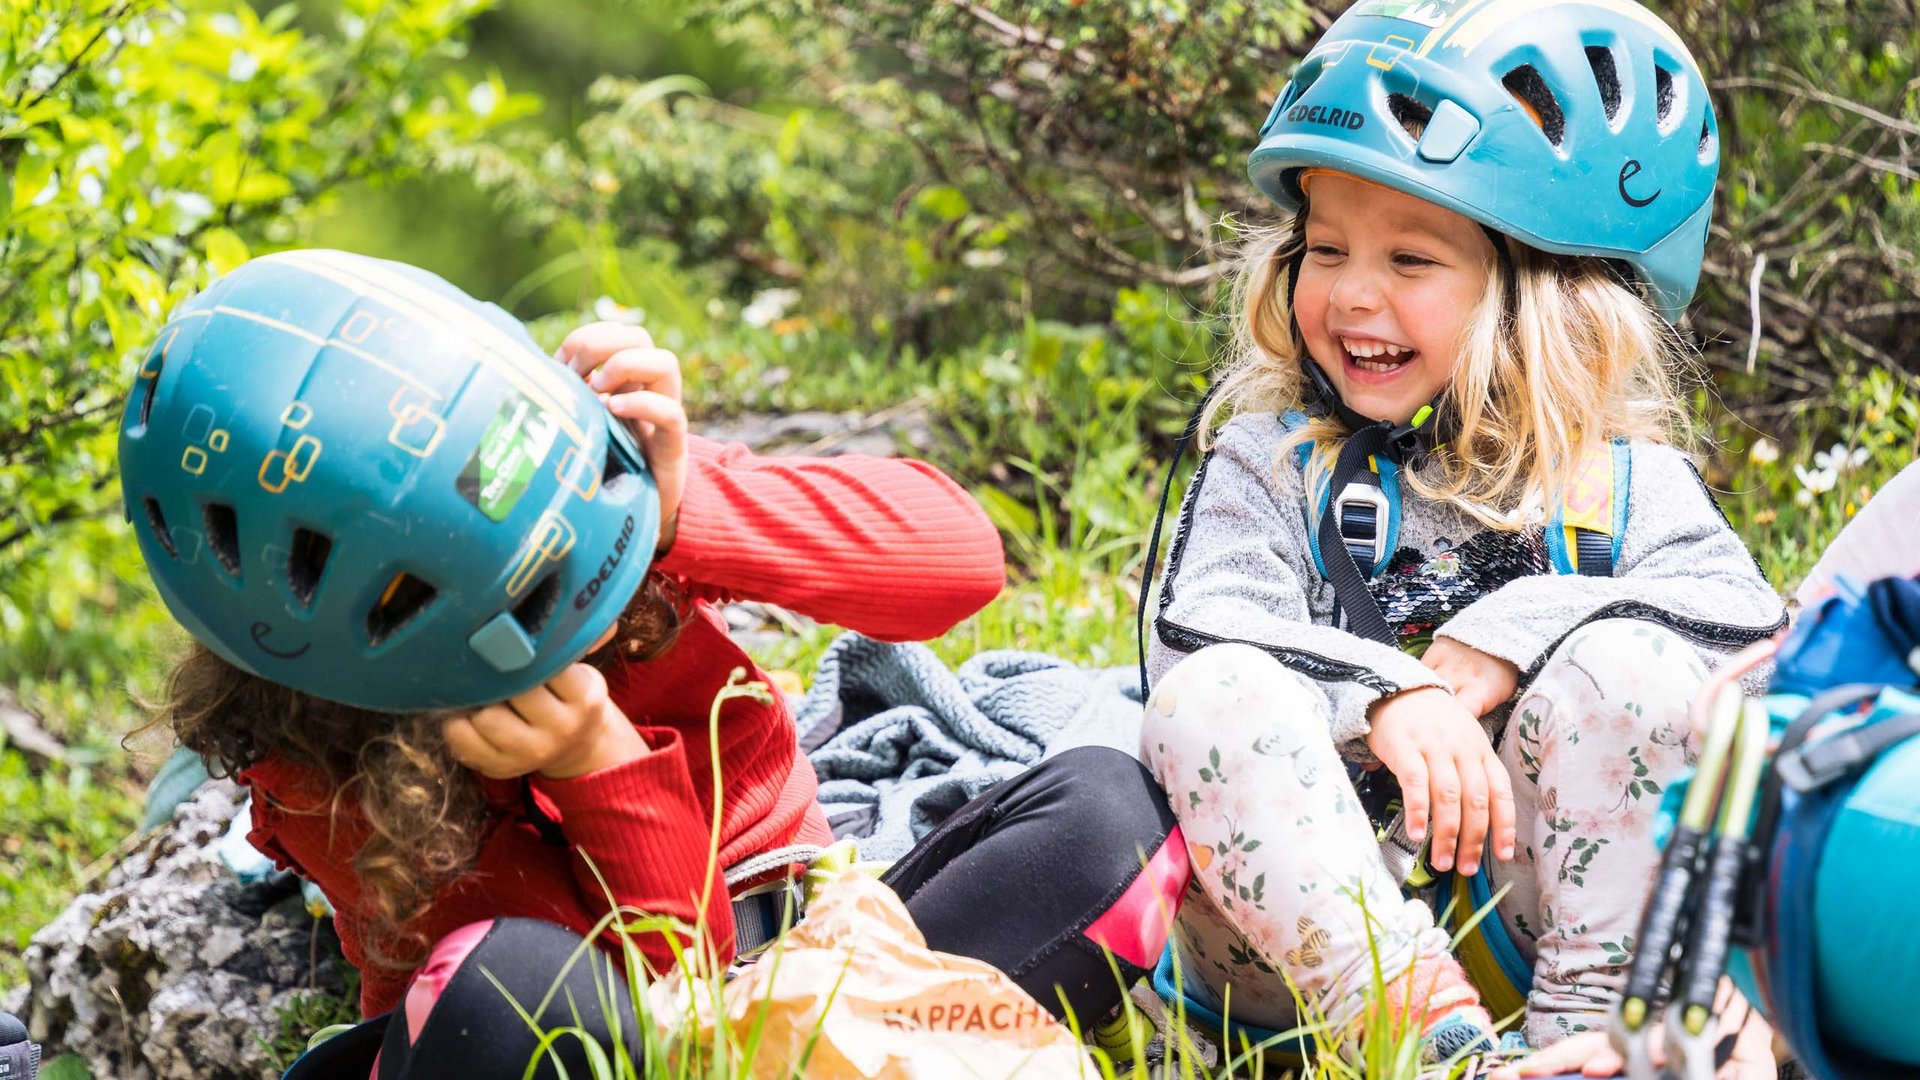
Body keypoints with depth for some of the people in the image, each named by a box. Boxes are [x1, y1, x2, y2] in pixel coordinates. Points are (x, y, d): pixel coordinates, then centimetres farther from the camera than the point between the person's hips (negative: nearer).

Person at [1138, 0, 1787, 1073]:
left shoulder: (1622, 482, 11)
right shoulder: (1271, 464, 11)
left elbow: (1745, 620, -8)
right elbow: (1199, 638, -8)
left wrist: (1502, 641, -18)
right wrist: (1385, 697, -26)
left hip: (1532, 911, 0)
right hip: (1305, 930, 1)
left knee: (1625, 665, -22)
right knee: (1210, 697, -26)